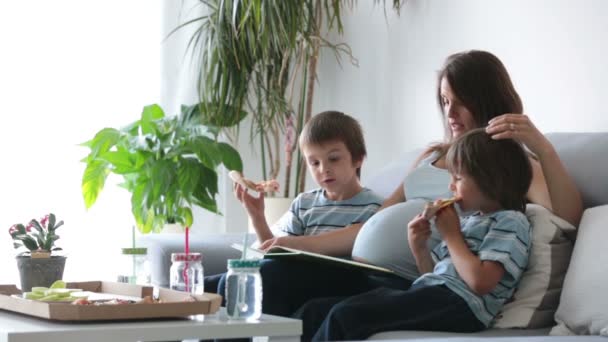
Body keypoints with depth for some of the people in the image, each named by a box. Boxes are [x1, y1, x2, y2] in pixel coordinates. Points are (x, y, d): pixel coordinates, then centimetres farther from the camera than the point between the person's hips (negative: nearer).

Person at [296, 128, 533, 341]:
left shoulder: (511, 222, 0)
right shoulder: (468, 221, 26)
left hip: (456, 304, -9)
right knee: (314, 311, -4)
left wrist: (451, 236, -4)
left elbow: (480, 282, -15)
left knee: (344, 316, -27)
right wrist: (419, 248, 9)